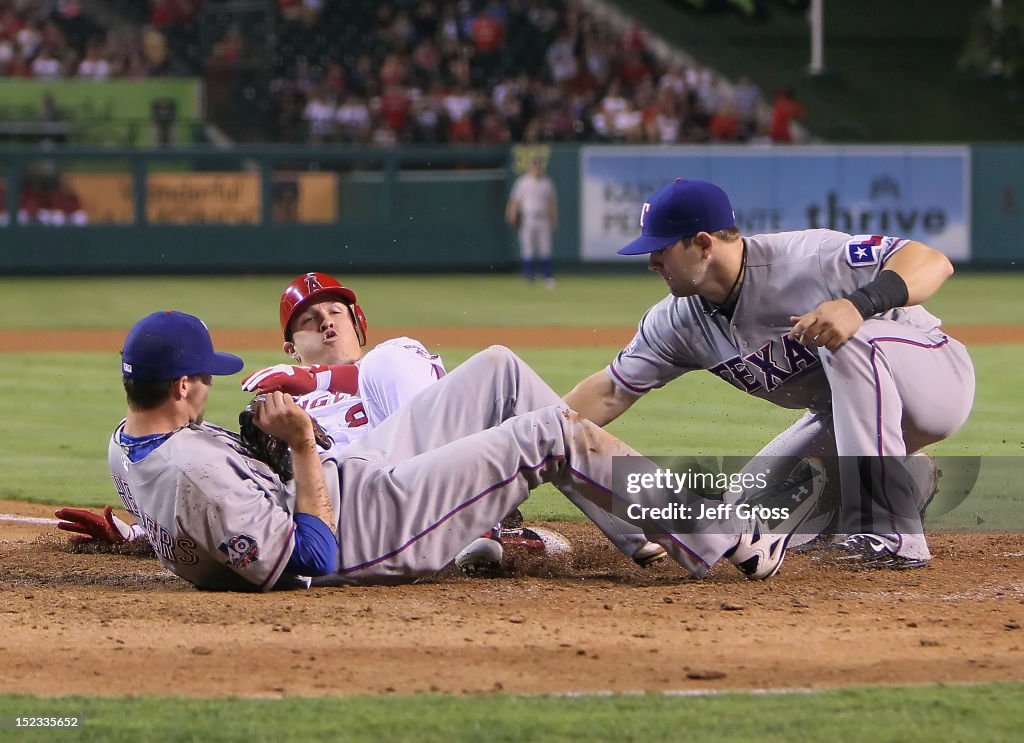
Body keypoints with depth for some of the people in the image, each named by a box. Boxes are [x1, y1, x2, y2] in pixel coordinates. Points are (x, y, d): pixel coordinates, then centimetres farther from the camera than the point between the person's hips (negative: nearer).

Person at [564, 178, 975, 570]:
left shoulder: (803, 258, -28)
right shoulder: (679, 321, -6)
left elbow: (934, 263, -35)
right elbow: (610, 392, 1)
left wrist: (859, 305, -51)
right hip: (845, 413, 8)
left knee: (851, 343, -38)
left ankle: (894, 536, -35)